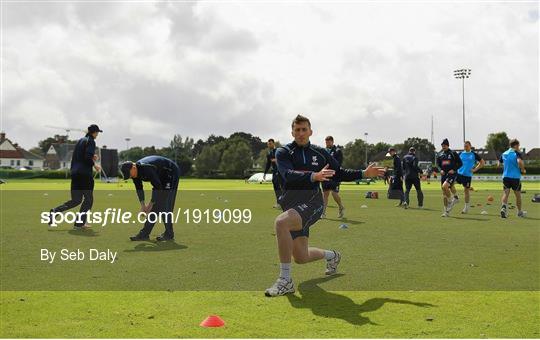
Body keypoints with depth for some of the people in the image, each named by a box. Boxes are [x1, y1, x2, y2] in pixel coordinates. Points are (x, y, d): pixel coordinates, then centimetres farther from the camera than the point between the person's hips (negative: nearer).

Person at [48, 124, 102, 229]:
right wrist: (94, 165, -5)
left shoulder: (80, 140, 18)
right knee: (88, 199, 4)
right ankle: (79, 223, 3)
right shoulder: (91, 141, -8)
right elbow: (88, 157, -20)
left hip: (75, 172, 8)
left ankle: (55, 211, -4)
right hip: (85, 173, -8)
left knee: (76, 200, 12)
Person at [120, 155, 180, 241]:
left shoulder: (147, 169, -35)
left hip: (171, 174, -9)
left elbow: (158, 186, -30)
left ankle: (169, 234, -9)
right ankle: (144, 234, 2)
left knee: (164, 205, -14)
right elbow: (139, 188, 3)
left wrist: (151, 203, -22)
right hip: (161, 177, 9)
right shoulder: (135, 171, -9)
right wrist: (142, 204, -6)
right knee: (155, 205, 4)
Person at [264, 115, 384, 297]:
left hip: (312, 203, -2)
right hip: (291, 205, 2)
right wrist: (313, 176, -34)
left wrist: (364, 173, 11)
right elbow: (288, 174, -18)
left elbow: (339, 174, 22)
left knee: (281, 222, -33)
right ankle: (331, 256, 39)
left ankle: (285, 280, -25)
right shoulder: (283, 152, 2)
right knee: (301, 257, 4)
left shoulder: (320, 153, 10)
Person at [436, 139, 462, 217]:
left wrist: (454, 170, -13)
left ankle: (450, 201, -4)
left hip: (452, 174, -5)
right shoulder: (440, 154, 11)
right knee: (444, 193, 4)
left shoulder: (453, 153, -2)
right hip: (444, 174, 5)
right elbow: (438, 164, 18)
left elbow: (460, 163, 0)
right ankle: (446, 211, 13)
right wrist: (440, 170, -1)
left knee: (444, 186, -27)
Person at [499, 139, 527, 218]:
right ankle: (520, 212, 26)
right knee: (518, 195, 12)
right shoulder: (517, 153, -8)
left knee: (505, 193, -1)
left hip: (505, 177, 4)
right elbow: (519, 161, -26)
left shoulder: (504, 154, 10)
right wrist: (523, 170, -10)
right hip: (515, 177, -4)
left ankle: (503, 207, -29)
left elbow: (499, 163, 18)